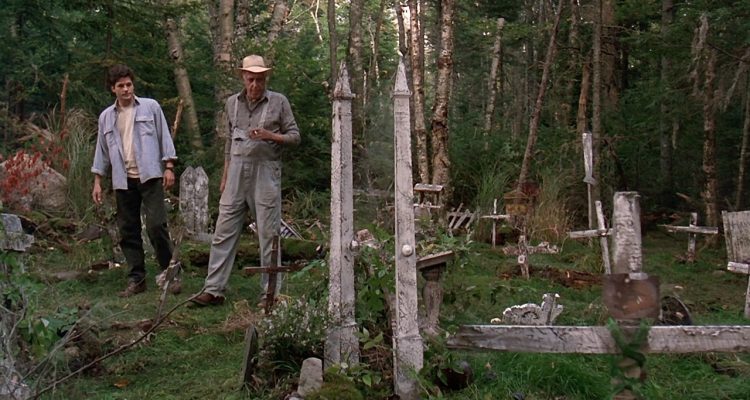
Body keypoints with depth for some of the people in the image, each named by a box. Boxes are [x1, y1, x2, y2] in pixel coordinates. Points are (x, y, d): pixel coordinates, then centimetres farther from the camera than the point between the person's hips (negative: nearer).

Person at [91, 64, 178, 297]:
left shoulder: (150, 107, 4)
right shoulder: (106, 117, 13)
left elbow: (164, 138, 3)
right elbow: (102, 151, 15)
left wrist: (169, 167, -5)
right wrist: (97, 182, 11)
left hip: (149, 176, -4)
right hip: (123, 181, 4)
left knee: (156, 226, -12)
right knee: (128, 232, 5)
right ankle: (136, 279, 13)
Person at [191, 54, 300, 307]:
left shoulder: (279, 102, 1)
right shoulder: (232, 103, 13)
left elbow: (294, 137, 2)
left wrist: (269, 135, -16)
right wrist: (225, 176, 16)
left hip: (265, 173, -3)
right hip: (237, 172, 4)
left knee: (268, 234, -1)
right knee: (224, 231, 1)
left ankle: (271, 292, 8)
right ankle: (213, 290, 6)